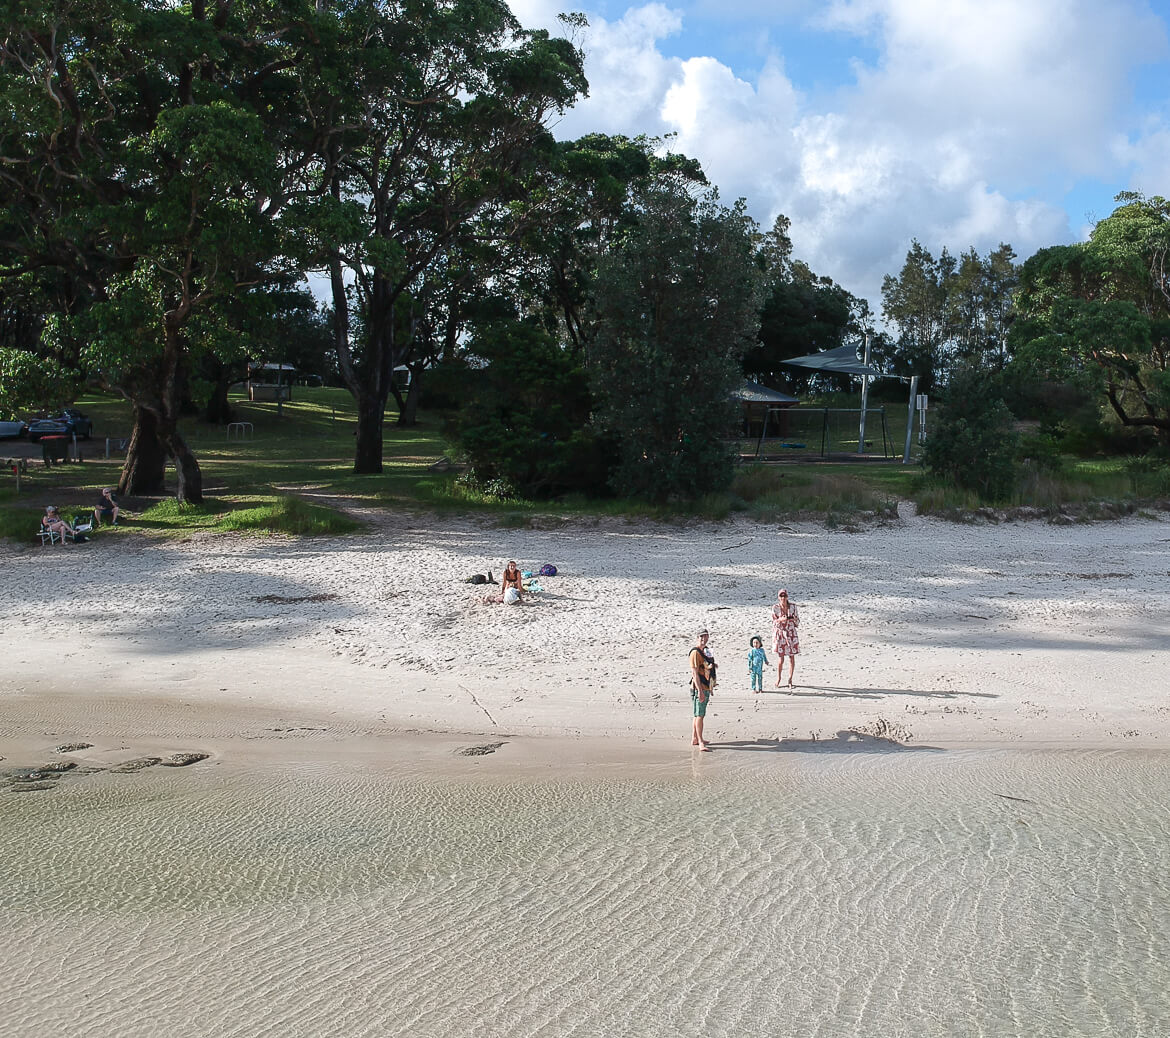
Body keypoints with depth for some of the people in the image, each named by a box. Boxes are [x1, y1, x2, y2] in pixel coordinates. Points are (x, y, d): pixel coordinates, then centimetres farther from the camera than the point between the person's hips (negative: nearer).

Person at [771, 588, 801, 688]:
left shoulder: (793, 606, 0)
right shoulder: (775, 608, -4)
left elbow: (798, 621, 7)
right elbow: (774, 623, -2)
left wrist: (793, 619, -14)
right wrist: (780, 620, -22)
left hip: (791, 634, 2)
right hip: (780, 634, -2)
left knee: (792, 658, 2)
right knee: (781, 658, -3)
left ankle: (790, 679, 15)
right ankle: (779, 678, 18)